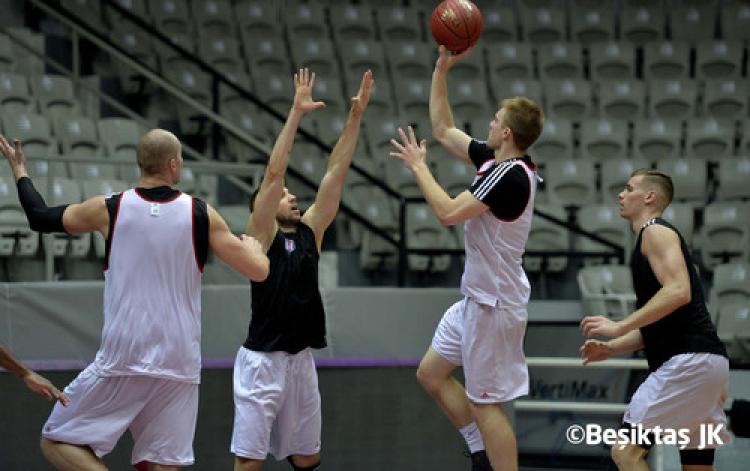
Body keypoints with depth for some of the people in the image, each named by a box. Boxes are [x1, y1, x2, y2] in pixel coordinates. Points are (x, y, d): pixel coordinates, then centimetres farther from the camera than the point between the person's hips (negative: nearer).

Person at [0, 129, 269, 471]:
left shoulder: (109, 209, -3)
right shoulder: (202, 215, -1)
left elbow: (40, 217, 12)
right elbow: (258, 271, 2)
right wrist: (252, 245, 25)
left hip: (122, 363, -2)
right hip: (180, 365, 2)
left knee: (56, 442, 9)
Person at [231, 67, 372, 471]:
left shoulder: (310, 231, 12)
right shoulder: (261, 234, -2)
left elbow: (335, 173, 7)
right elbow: (274, 173, -12)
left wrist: (355, 117, 2)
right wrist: (297, 112, -15)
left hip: (301, 359, 6)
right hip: (262, 360, -6)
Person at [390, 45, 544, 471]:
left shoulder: (509, 175, -22)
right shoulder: (494, 161, 6)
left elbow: (448, 212, -26)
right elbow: (444, 130, 17)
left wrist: (419, 167, -13)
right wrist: (441, 71, 11)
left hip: (495, 303, -10)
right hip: (478, 297, 10)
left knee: (484, 402, -4)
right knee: (431, 372, 17)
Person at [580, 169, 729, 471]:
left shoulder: (656, 232, -3)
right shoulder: (652, 241, 26)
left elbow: (678, 291, -20)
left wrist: (619, 326, -19)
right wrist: (610, 348, 17)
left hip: (688, 361, -10)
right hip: (707, 364, 10)